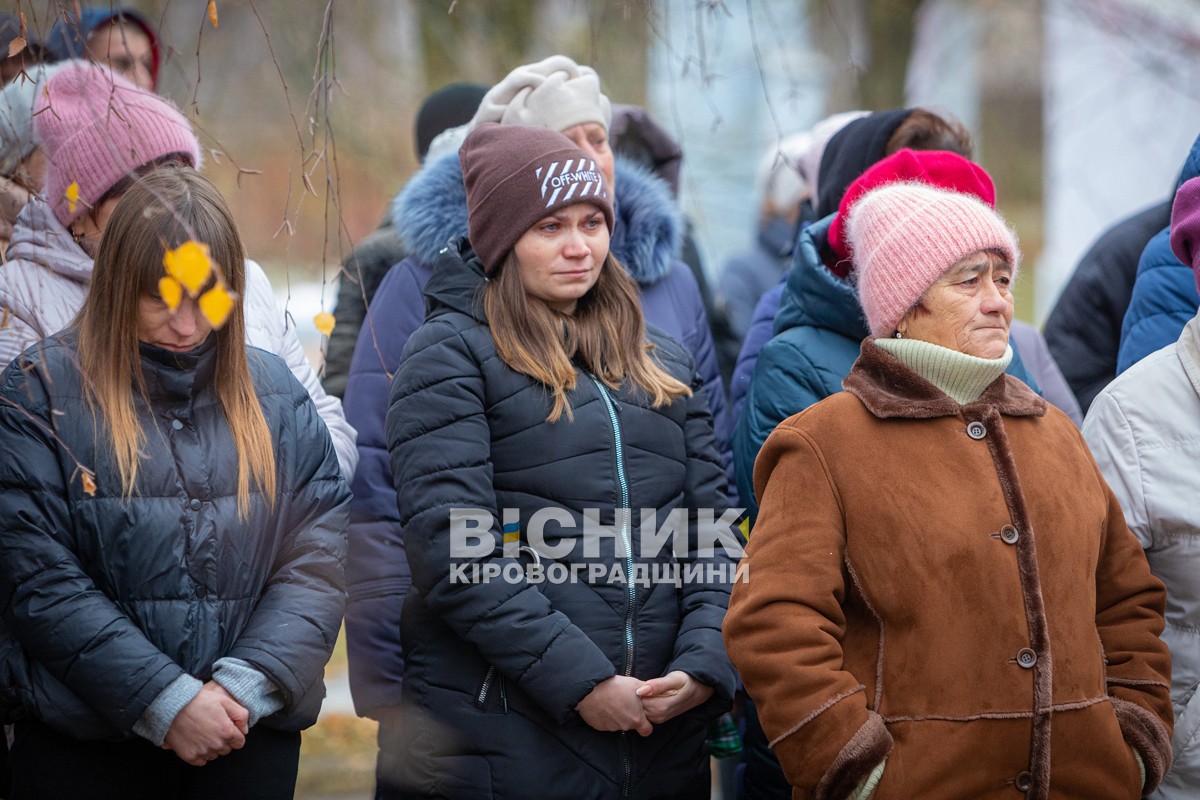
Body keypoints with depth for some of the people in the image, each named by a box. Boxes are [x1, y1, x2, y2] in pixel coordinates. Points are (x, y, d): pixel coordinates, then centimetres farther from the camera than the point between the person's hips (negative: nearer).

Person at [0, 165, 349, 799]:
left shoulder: (276, 395, 8)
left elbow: (319, 559, 2)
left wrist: (246, 686, -14)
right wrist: (166, 701, -16)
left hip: (253, 739, 3)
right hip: (82, 744, -2)